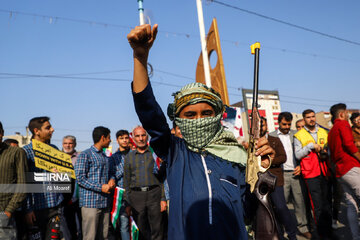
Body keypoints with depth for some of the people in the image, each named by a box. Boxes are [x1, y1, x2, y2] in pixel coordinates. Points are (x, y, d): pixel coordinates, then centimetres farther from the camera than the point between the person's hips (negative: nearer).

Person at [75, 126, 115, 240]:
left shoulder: (105, 157, 19)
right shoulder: (85, 155, -4)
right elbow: (80, 178, -10)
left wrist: (112, 179, 5)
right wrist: (101, 188, -14)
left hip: (105, 202, 7)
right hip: (90, 202, -7)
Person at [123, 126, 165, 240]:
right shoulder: (129, 156, 12)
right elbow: (126, 181, 13)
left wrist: (163, 199, -3)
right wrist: (128, 203, 8)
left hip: (154, 193, -2)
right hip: (136, 195, 2)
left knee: (157, 229, -2)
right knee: (141, 229, 6)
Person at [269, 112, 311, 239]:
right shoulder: (271, 136, 4)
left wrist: (301, 165, -1)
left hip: (296, 173, 2)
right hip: (281, 174, -2)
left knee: (299, 201, 6)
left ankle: (303, 227, 17)